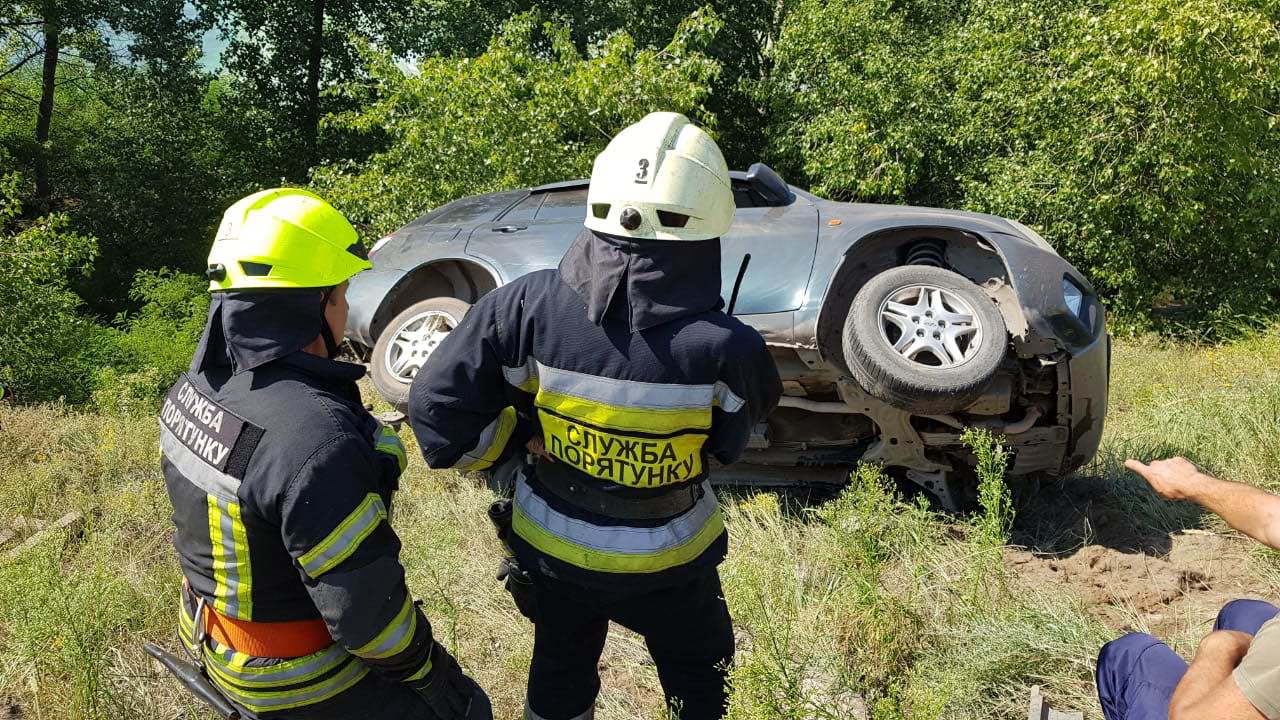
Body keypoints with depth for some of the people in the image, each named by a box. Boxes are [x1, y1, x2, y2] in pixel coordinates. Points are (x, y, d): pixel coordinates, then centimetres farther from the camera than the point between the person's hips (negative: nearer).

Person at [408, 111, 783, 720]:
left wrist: (519, 436, -5)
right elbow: (735, 441, -9)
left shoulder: (528, 307, -26)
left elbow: (436, 407, -20)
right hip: (666, 562, -2)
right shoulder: (725, 348, -30)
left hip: (551, 547, 2)